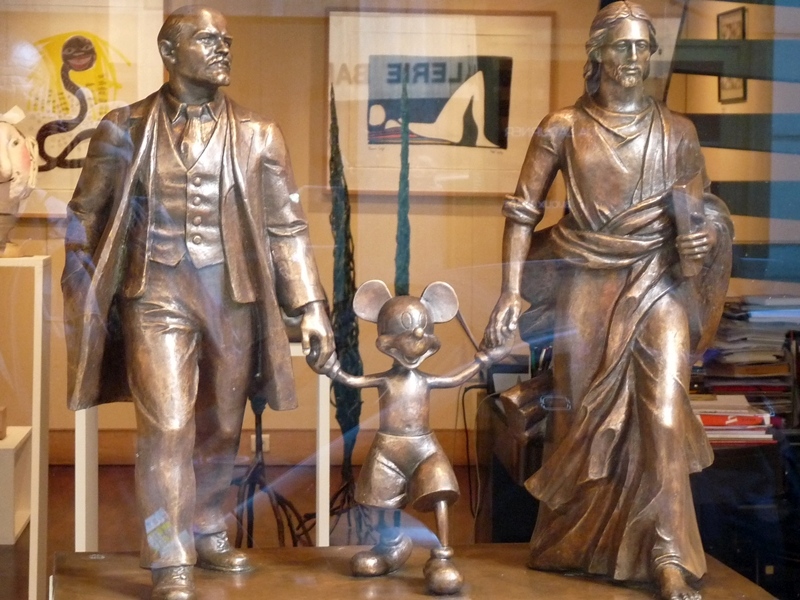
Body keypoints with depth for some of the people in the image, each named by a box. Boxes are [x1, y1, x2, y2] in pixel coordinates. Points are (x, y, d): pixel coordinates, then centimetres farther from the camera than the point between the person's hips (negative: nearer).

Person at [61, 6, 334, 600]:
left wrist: (311, 307, -1)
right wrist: (78, 306, 3)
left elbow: (287, 225, 6)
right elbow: (85, 219, 6)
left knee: (221, 427, 12)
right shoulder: (123, 129, 1)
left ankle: (210, 535, 32)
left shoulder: (257, 135, 5)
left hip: (234, 294, 3)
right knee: (167, 427, -8)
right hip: (156, 292, -2)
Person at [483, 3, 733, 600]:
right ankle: (570, 544, 26)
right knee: (582, 415, 7)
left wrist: (702, 243, -14)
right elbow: (523, 211, 0)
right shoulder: (563, 128, 1)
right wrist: (511, 290, -9)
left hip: (657, 284, 0)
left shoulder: (676, 131, 5)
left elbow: (706, 213, 10)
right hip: (586, 287, 0)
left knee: (664, 415, -13)